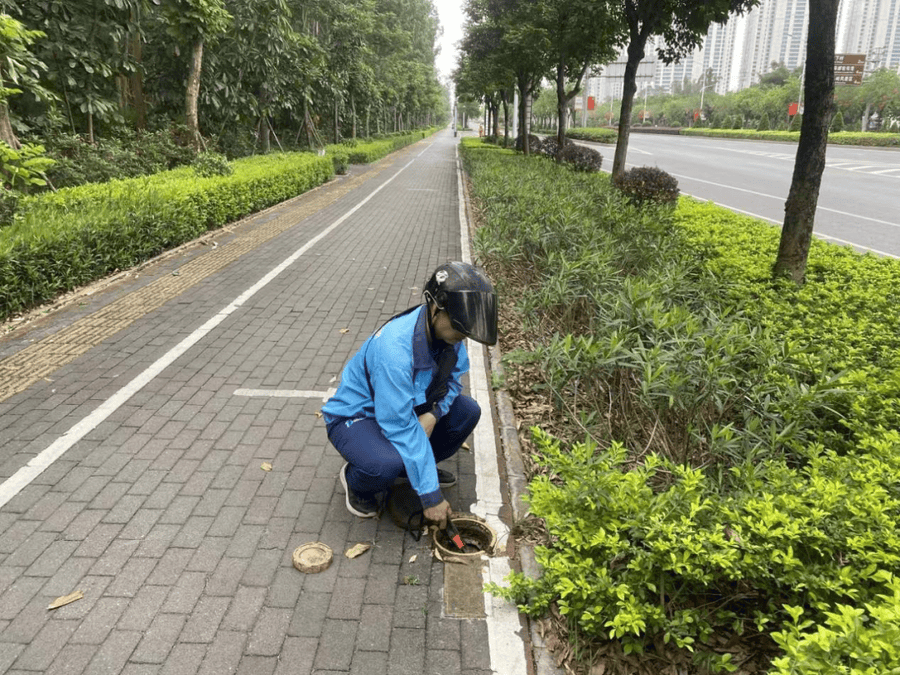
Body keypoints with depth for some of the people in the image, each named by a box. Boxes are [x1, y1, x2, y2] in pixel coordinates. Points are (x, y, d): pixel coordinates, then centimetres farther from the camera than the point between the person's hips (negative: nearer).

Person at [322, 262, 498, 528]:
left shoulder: (446, 331, -14)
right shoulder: (394, 348, -37)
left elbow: (453, 379, 2)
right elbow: (401, 428, -35)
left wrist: (433, 413, -21)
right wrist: (431, 496, -29)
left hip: (407, 405, 7)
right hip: (354, 417, -7)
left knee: (468, 411, -9)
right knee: (387, 464, -36)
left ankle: (422, 464, 14)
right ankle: (355, 479, 1)